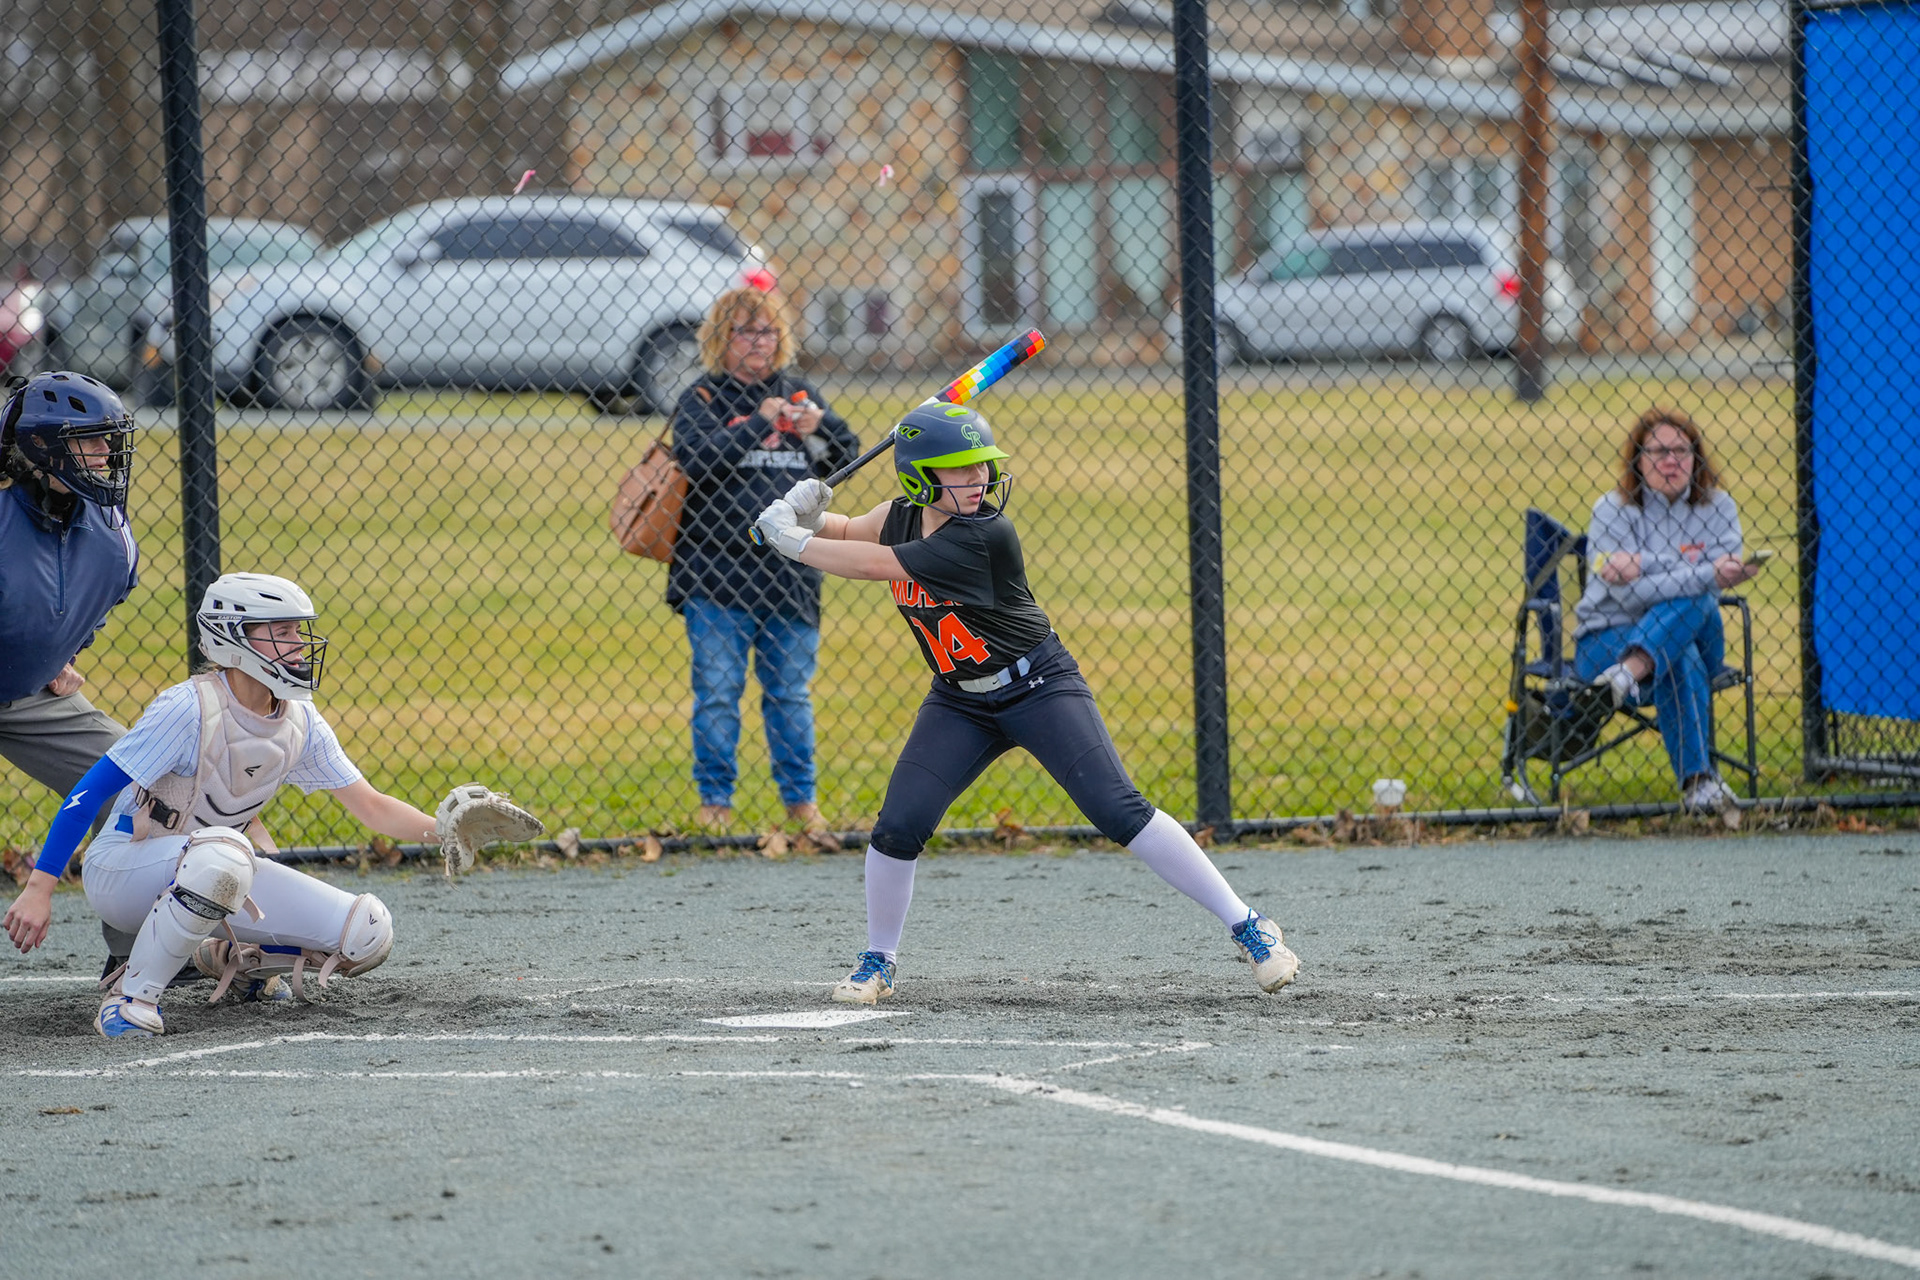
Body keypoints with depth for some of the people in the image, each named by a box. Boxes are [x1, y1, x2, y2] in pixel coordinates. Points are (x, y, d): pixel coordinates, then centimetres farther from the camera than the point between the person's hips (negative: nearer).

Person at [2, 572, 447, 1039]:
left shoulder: (300, 722, -1)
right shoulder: (189, 707, -22)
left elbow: (371, 807, 5)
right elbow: (89, 792, -21)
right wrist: (38, 889, -26)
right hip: (120, 871, -7)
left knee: (367, 934, -10)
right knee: (221, 851, -43)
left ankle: (233, 958, 15)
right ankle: (132, 996, -27)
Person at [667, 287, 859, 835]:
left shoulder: (799, 394, 13)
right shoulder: (701, 399, 1)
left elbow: (846, 456, 11)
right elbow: (695, 459, -16)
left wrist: (820, 428, -9)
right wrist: (759, 424, -20)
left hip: (788, 572, 3)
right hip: (717, 575, -3)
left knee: (791, 693, 9)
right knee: (717, 691, -2)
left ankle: (800, 798, 17)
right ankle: (715, 800, 6)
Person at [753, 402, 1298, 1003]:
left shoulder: (985, 536, -26)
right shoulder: (905, 516, -4)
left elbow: (871, 564, -27)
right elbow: (849, 531, 15)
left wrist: (792, 540, -17)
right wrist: (806, 515, -8)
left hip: (1040, 688, -6)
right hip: (960, 701, 6)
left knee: (1120, 812, -16)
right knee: (899, 827, -8)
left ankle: (1247, 927, -12)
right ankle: (877, 963, 14)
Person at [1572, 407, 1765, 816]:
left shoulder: (1716, 507, 5)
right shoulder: (1613, 510, -5)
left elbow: (1725, 580, -12)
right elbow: (1630, 596, -18)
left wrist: (1643, 567, -25)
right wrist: (1709, 574, -28)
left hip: (1696, 639, 3)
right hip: (1607, 640, -3)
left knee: (1694, 603, -32)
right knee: (1678, 656, -37)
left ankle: (1632, 673, -52)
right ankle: (1698, 782, -44)